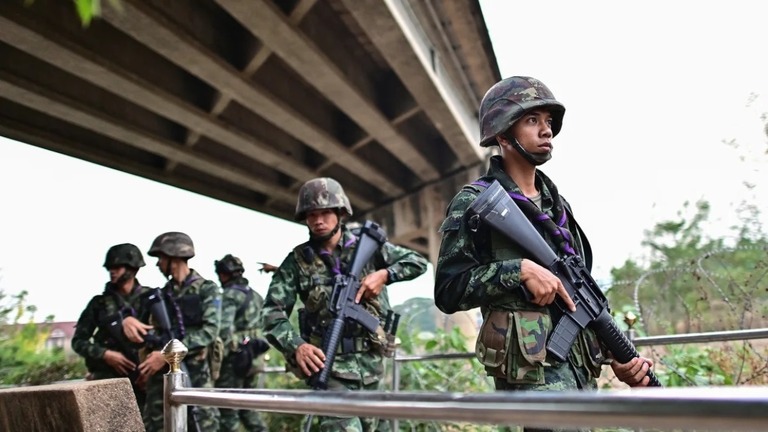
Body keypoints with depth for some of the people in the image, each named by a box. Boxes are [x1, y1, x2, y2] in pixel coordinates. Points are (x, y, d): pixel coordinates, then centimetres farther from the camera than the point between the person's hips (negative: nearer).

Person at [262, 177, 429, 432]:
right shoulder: (297, 260, -4)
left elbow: (418, 262, 5)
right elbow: (272, 312, -8)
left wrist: (385, 274, -13)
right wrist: (296, 346, -25)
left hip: (370, 362, 3)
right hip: (329, 364, -3)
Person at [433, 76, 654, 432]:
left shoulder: (557, 204, 16)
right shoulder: (475, 202, -5)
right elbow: (447, 291, -11)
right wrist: (519, 270, -20)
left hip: (581, 365, 8)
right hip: (531, 365, -7)